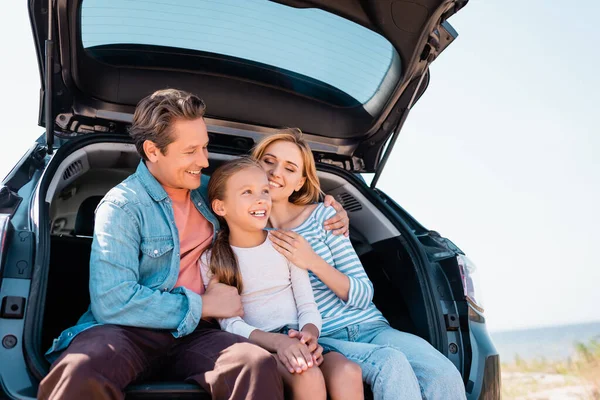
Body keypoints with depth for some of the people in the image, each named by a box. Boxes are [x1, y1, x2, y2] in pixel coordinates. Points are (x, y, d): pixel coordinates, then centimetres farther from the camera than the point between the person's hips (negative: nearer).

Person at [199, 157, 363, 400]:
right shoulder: (210, 260, 1)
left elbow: (307, 305, 4)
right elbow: (230, 324, -8)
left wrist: (309, 334, -20)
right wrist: (277, 341, -27)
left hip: (296, 342, 3)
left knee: (348, 372, -29)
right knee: (308, 377, -34)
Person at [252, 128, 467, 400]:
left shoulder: (322, 216, 2)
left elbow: (364, 295, 1)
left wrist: (313, 262, -15)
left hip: (369, 327, 3)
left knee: (444, 376, -24)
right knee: (391, 365, -33)